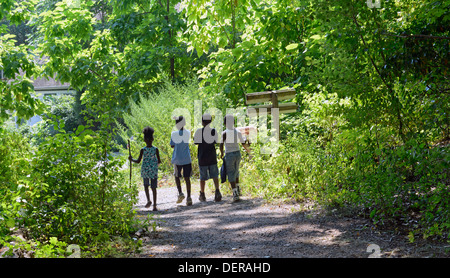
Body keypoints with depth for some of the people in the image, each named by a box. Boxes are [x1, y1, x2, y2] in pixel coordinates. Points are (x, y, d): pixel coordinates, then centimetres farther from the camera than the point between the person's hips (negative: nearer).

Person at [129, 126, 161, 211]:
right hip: (154, 170, 0)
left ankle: (148, 200, -2)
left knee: (146, 185, 19)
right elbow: (159, 161, -4)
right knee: (154, 188, 5)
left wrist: (132, 159, 12)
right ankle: (154, 206, 3)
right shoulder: (155, 149, -5)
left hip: (145, 170, 0)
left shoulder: (143, 150, -7)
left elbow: (138, 161, -5)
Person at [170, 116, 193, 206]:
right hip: (187, 159, 1)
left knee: (177, 176, 16)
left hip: (177, 159, -1)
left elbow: (172, 146, -2)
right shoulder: (188, 133, -3)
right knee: (187, 178, 5)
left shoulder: (174, 134, -9)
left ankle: (180, 193, -3)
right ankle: (189, 197, -1)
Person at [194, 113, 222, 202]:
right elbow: (215, 142, 9)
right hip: (212, 157, 2)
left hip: (202, 158, -2)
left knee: (203, 177, 8)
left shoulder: (199, 131, -11)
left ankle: (202, 195, 16)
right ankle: (217, 190, -10)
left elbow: (196, 142, -4)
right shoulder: (214, 131, -3)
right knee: (214, 175, 10)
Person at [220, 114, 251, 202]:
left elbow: (221, 145, -17)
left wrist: (222, 153, 1)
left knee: (231, 174, 0)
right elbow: (243, 143, 6)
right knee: (236, 171, 25)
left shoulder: (225, 133, -12)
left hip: (229, 155, -5)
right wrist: (247, 149, 26)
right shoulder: (238, 132, 1)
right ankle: (238, 190, 35)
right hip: (238, 153, 5)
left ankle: (235, 194, -7)